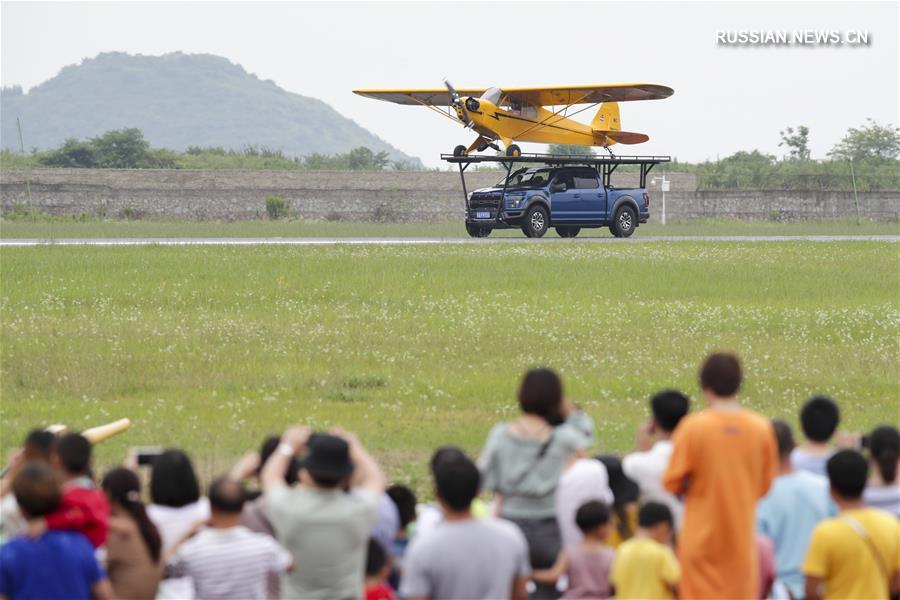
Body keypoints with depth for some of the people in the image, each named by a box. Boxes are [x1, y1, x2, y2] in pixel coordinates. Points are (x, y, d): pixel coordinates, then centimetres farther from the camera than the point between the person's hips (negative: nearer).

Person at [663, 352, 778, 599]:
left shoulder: (693, 426, -11)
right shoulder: (761, 427, -3)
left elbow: (673, 483, -7)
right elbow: (765, 484, 6)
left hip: (701, 535, -2)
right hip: (742, 536, 2)